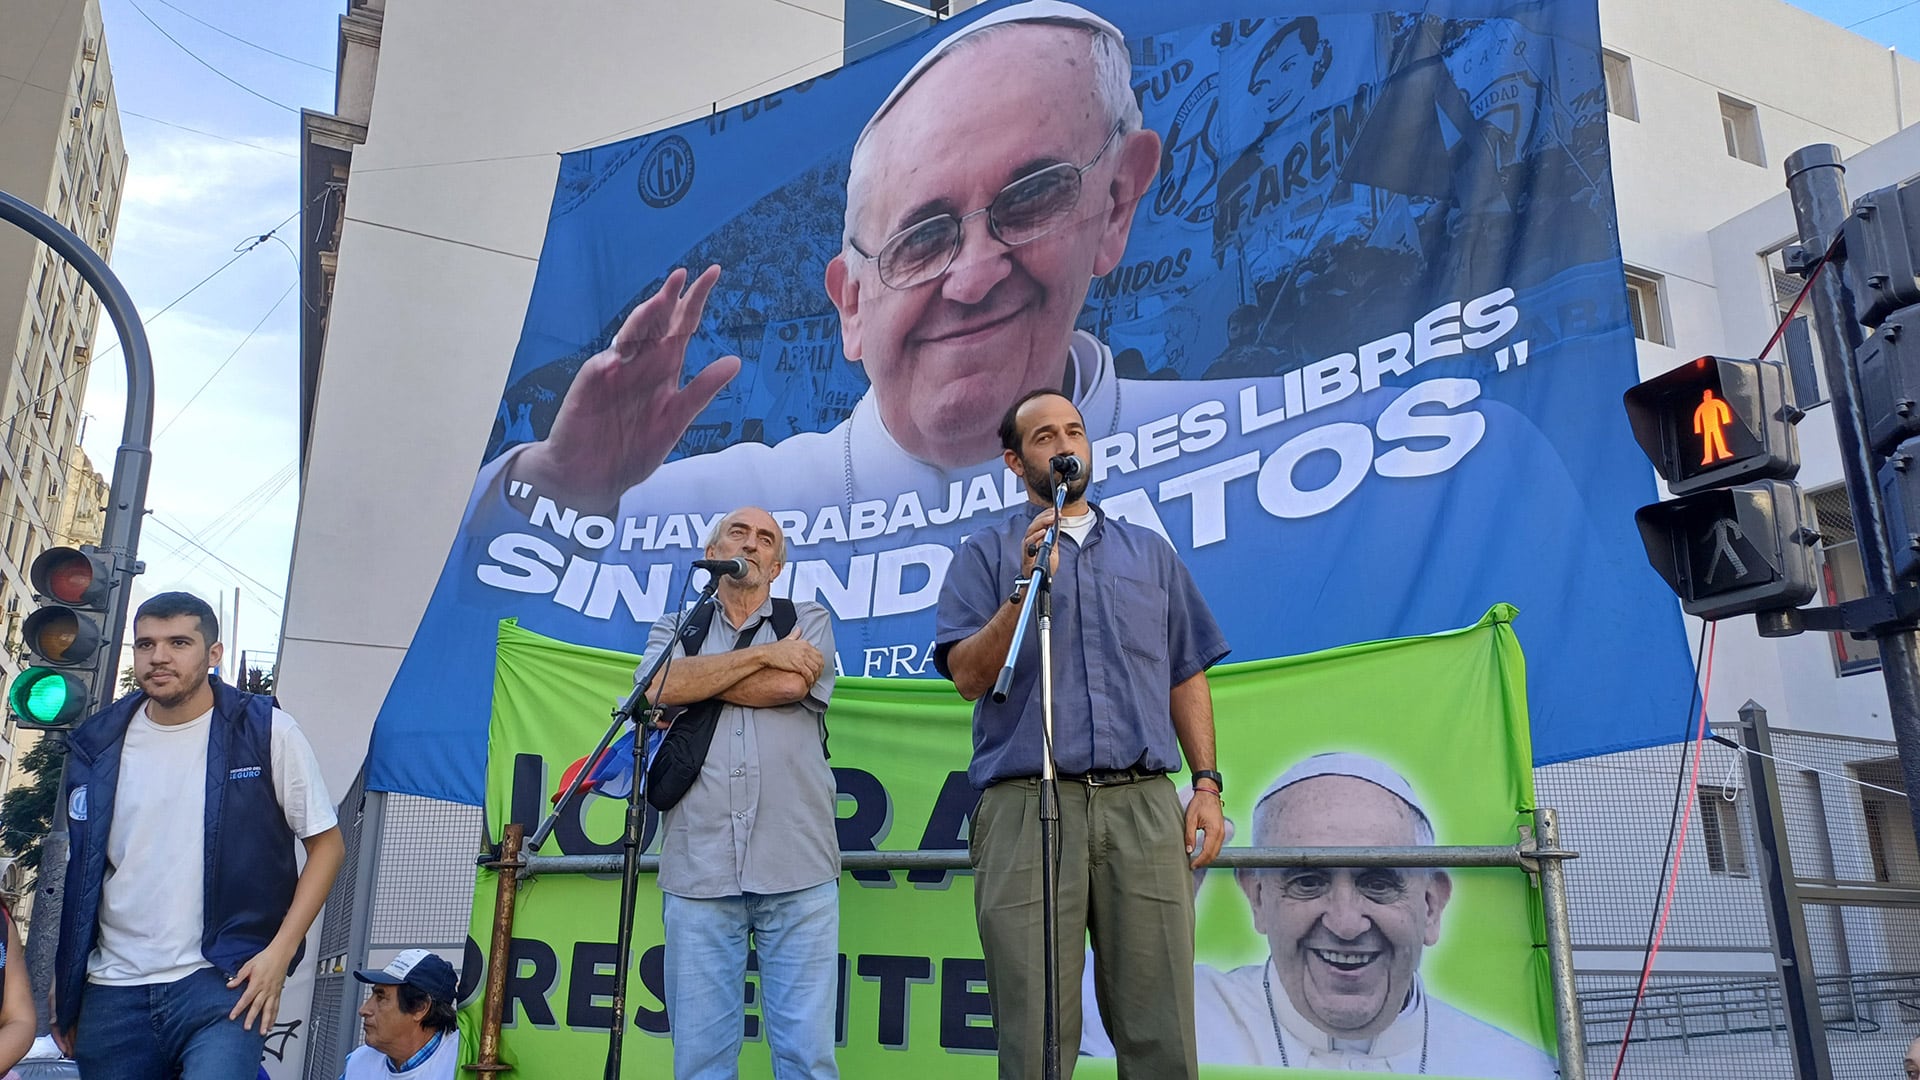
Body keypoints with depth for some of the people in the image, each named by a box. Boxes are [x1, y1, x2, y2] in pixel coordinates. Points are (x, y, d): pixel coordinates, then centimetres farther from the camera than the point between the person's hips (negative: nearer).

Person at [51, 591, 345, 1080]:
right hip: (112, 991, 4)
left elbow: (326, 843, -1)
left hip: (221, 981, -4)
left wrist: (279, 953, -9)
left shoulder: (267, 732, -4)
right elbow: (78, 870, 17)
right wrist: (63, 980, 12)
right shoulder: (98, 743, 8)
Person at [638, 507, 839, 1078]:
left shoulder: (808, 621, 15)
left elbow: (789, 686, -6)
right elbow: (660, 687, -4)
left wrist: (694, 680, 2)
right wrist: (764, 652, -3)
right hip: (698, 871, 1)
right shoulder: (674, 629, 18)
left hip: (799, 867, -1)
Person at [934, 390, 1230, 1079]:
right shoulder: (987, 554, 12)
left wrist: (1207, 784, 7)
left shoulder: (1149, 552, 21)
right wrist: (1028, 587, -10)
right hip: (1028, 807, -2)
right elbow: (969, 678, 0)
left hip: (1144, 807, 2)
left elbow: (1187, 678, 18)